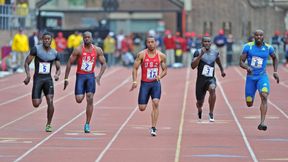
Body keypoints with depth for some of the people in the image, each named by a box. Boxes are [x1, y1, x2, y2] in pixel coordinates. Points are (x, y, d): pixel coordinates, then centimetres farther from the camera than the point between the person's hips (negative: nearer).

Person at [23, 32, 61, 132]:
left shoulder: (54, 53, 3)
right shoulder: (36, 49, -6)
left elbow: (58, 69, 11)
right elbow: (26, 63, -3)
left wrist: (57, 75, -12)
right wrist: (28, 75, -19)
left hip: (48, 79, 1)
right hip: (37, 78, -1)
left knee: (50, 102, -16)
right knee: (36, 104, -7)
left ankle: (48, 124, -2)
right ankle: (39, 99, 33)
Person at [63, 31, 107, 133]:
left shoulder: (97, 50, 0)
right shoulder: (78, 50, -7)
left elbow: (103, 64, 6)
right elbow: (69, 63, -3)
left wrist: (99, 76, -9)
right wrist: (66, 78, -5)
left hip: (90, 76, 1)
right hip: (80, 75, -1)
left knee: (90, 100, -6)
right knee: (79, 100, -10)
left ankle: (87, 124, 0)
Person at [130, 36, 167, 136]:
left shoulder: (161, 56, 1)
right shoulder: (141, 55, -2)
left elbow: (165, 70, 9)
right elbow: (135, 68, 0)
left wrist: (160, 76, -12)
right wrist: (135, 81, -12)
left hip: (156, 83, 0)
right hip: (145, 83, 0)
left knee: (156, 103, -20)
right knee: (142, 108, -5)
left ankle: (153, 127, -15)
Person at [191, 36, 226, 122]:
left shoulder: (215, 52, 4)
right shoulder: (198, 52, -8)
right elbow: (193, 66, -20)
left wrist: (222, 70, 38)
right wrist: (200, 55, -27)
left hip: (211, 79, 1)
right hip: (201, 79, -1)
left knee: (212, 89, -35)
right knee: (200, 102, 9)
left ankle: (211, 113, -25)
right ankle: (199, 110, 50)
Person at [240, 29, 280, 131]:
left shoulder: (268, 48, -1)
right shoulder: (248, 47, -5)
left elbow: (275, 58, 19)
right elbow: (241, 62, -6)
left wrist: (275, 72, 9)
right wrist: (247, 67, -27)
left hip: (262, 76, -1)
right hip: (250, 77, 1)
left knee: (264, 96, -27)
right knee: (249, 104, 7)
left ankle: (262, 123, -32)